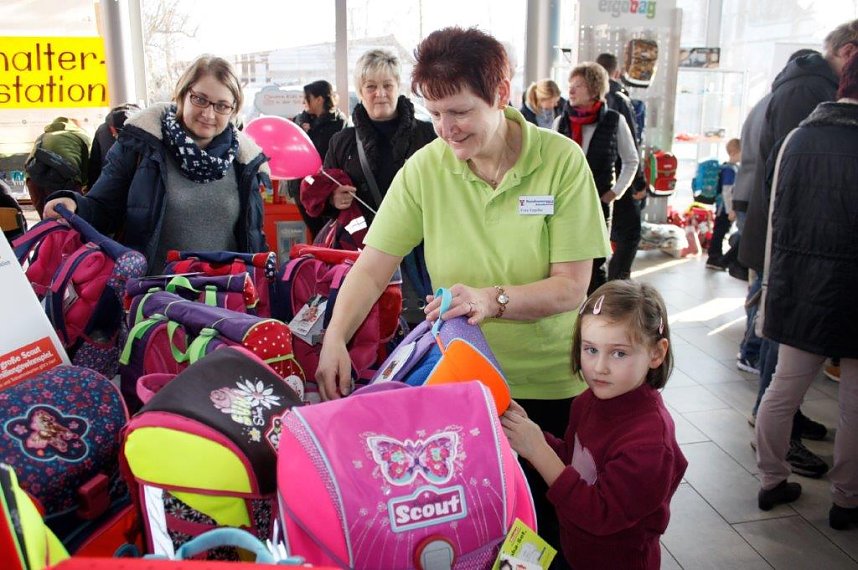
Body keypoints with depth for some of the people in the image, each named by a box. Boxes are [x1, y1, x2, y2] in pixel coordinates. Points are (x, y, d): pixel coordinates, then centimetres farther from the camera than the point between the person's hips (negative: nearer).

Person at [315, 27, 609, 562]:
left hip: (551, 382, -1)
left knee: (546, 518, 15)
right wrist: (335, 337, -25)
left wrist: (492, 299, -31)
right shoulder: (425, 169, -8)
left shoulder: (562, 161, -14)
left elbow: (571, 287, -16)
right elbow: (373, 267, -10)